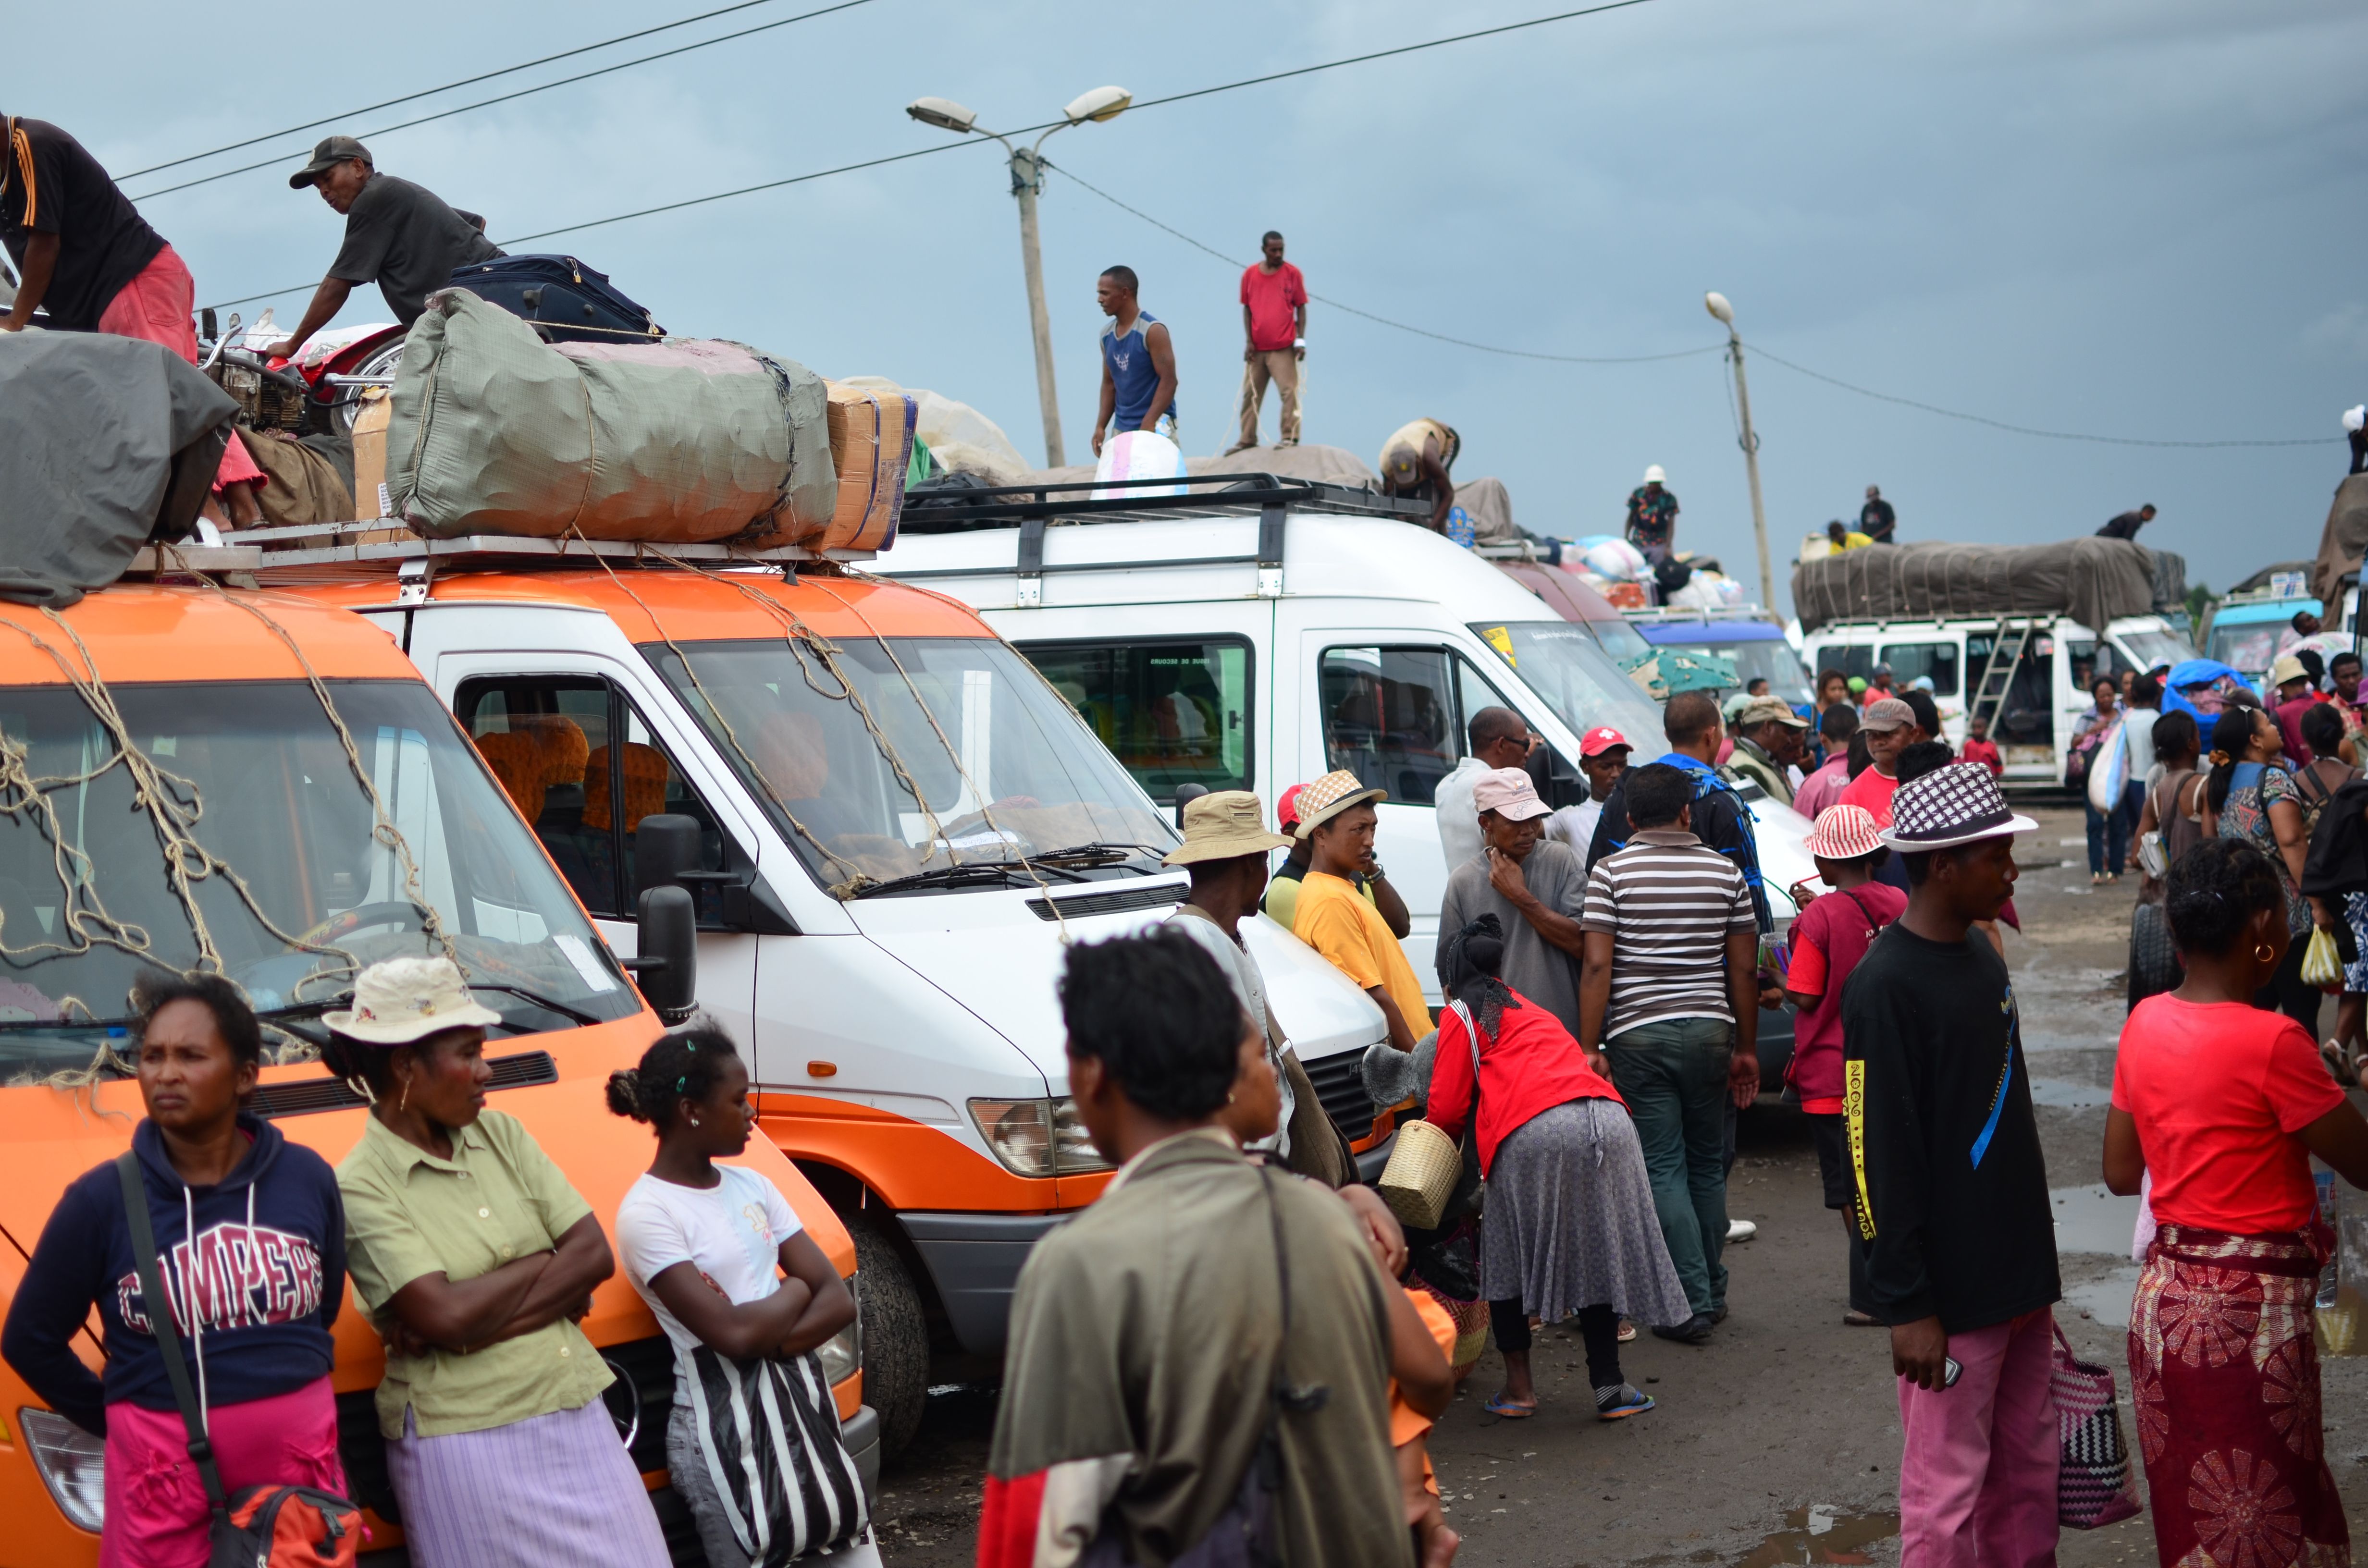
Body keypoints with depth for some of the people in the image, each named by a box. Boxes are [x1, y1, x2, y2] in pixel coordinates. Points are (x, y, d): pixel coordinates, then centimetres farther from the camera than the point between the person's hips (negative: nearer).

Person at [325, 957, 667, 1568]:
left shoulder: (501, 1135, 8)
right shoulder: (361, 1186, -9)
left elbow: (596, 1254, 0)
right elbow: (446, 1316, -20)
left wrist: (468, 1324, -12)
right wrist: (552, 1266, -5)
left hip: (573, 1413, 6)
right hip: (464, 1443, -6)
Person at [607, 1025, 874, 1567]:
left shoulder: (752, 1186, 10)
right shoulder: (647, 1213, -10)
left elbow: (838, 1300, 4)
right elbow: (733, 1334, -19)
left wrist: (771, 1339, -13)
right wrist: (795, 1290, -1)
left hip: (802, 1397, 7)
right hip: (722, 1424, -7)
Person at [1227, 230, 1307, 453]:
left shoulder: (1292, 273, 0)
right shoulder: (1250, 274, 6)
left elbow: (1301, 307, 2)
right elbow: (1247, 308, 9)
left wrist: (1301, 339, -6)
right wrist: (1248, 341, 2)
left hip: (1284, 348, -3)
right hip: (1256, 348, 3)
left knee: (1288, 391, -8)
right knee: (1251, 395, 7)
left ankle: (1290, 436, -4)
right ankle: (1247, 440, 13)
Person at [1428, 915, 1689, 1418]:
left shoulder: (1460, 1015, 15)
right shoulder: (1528, 1007, 36)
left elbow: (1447, 1109, 12)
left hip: (1533, 1131, -5)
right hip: (1608, 1118, 6)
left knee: (1507, 1257, 11)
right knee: (1598, 1252, 13)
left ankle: (1519, 1386, 12)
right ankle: (1610, 1387, 13)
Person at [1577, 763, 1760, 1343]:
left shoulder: (1611, 872, -3)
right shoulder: (1725, 872, 5)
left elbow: (1597, 967, -10)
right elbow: (1744, 969, 6)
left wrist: (1589, 1049, -7)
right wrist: (1746, 1049, 15)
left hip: (1637, 1034, -3)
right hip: (1709, 1031, 3)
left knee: (1663, 1169, 0)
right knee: (1706, 1164, 16)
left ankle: (1692, 1304, -2)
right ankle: (1712, 1291, 24)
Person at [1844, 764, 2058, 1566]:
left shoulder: (1982, 956, 10)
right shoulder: (1886, 984, -16)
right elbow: (1880, 1154, -18)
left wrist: (2033, 1256, 19)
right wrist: (1908, 1305, -18)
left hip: (2018, 1267, 8)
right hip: (1952, 1289, -8)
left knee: (2029, 1471, 14)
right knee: (1949, 1496, 0)